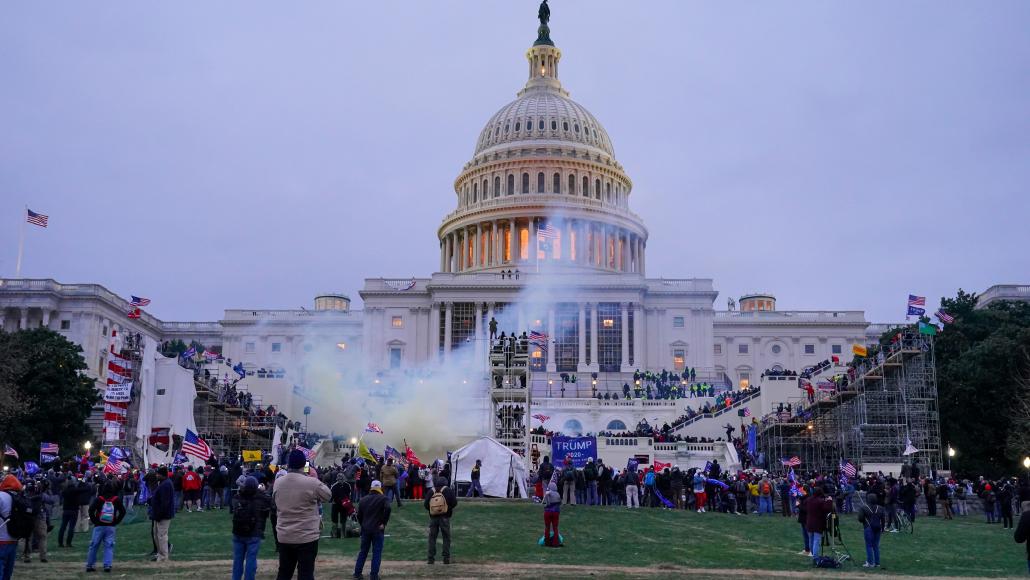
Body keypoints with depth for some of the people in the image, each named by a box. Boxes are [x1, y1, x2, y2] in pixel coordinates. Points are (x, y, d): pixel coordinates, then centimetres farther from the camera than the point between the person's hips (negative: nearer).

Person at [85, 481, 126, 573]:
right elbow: (123, 511, 2)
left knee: (94, 545, 8)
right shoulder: (116, 499, 1)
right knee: (109, 546, 3)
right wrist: (116, 522, 8)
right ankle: (107, 565, -6)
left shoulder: (99, 499, -3)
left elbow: (91, 510, -9)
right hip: (111, 527, 1)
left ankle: (89, 565, 13)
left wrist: (94, 521, 1)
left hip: (99, 526, -1)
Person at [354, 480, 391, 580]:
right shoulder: (383, 499, -3)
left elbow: (359, 515, 12)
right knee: (377, 552, 1)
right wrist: (384, 523, -13)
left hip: (365, 529, 4)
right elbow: (387, 509, -21)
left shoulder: (363, 499, 12)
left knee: (363, 551, 15)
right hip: (378, 530, -4)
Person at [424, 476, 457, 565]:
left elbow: (425, 504, 2)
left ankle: (430, 558, 7)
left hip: (433, 517, 2)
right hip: (445, 517, -2)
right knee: (446, 537, 6)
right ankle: (446, 558, 3)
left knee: (432, 537, 9)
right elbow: (454, 502, -6)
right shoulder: (448, 490, -3)